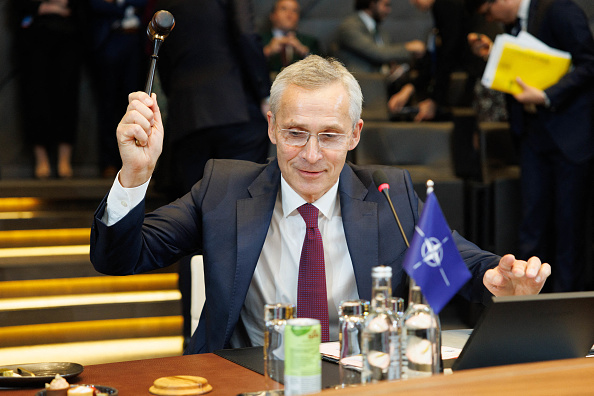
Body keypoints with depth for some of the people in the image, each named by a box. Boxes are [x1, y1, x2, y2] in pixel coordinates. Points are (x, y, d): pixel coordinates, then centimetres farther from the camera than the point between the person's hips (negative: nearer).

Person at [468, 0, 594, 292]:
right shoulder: (513, 24, 13)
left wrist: (546, 97, -21)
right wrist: (491, 55, 5)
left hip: (570, 133, -7)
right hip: (534, 133, 7)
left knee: (569, 218, 1)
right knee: (532, 220, 7)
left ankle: (566, 296, 11)